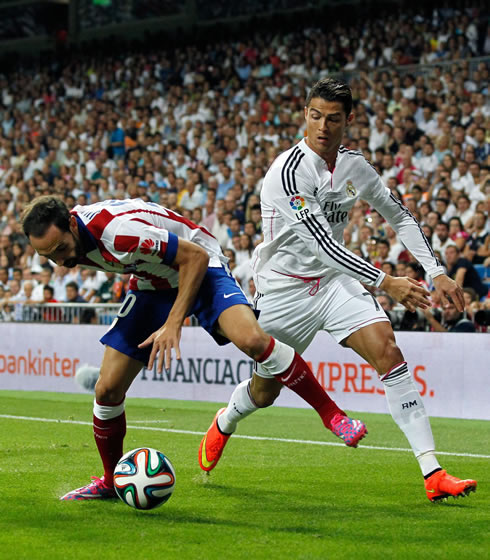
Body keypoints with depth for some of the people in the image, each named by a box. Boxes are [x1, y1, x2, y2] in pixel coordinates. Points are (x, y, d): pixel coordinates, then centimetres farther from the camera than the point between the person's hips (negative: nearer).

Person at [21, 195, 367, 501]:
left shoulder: (118, 231, -38)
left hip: (198, 268, -7)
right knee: (107, 390, -3)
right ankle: (110, 482, 20)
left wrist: (173, 324, -31)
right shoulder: (61, 241, -14)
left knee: (252, 339, -34)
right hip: (151, 282, 7)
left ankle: (330, 412, -17)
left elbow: (195, 256, -28)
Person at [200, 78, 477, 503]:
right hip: (284, 287, -4)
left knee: (387, 350, -19)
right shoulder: (289, 170, -23)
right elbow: (324, 246, -29)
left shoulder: (355, 166, -2)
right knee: (265, 392, 10)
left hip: (336, 279, 4)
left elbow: (400, 217, 12)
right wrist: (386, 283, -33)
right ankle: (224, 423, 49)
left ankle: (432, 472, -22)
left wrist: (437, 273, 2)